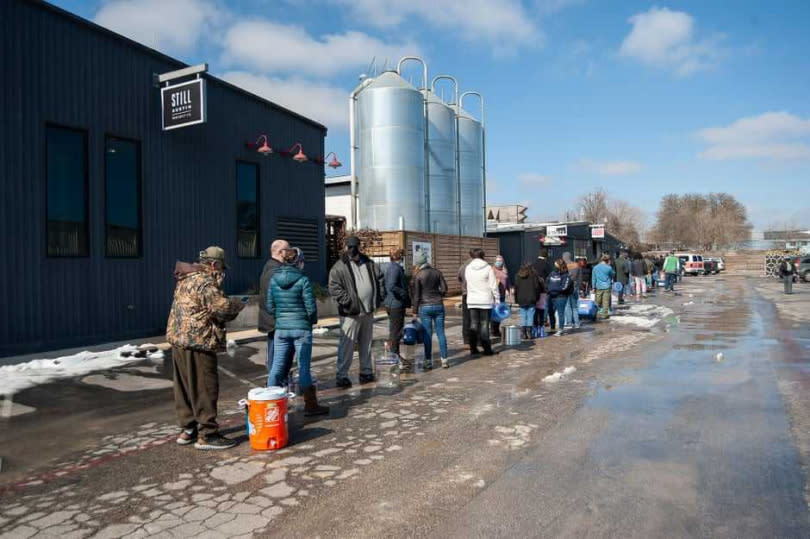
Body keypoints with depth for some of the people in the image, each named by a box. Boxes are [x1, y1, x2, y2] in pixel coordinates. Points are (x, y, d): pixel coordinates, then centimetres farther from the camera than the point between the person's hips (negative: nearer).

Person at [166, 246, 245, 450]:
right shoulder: (205, 281, -14)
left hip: (178, 338, 10)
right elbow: (219, 305, -27)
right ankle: (206, 435, 3)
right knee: (205, 388, -3)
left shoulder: (186, 279, 16)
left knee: (185, 386, 16)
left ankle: (188, 429, 28)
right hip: (198, 341, -10)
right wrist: (238, 305, -9)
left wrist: (227, 315, 12)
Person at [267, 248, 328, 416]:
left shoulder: (274, 279, 3)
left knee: (277, 366, 12)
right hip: (301, 328, -4)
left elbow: (270, 306, 6)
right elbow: (311, 307, -12)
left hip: (281, 328, 4)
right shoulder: (302, 280, -11)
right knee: (304, 367, 3)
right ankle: (310, 405, 12)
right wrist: (312, 321, 7)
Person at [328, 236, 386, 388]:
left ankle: (366, 372, 26)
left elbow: (380, 279, 19)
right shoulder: (339, 267, -7)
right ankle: (341, 375, 2)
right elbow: (334, 288, -14)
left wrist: (380, 297, 8)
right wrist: (348, 301, -20)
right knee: (347, 345, -6)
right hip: (351, 313, -6)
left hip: (368, 311, 6)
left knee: (366, 344, 15)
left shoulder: (369, 263, 11)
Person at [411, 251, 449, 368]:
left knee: (427, 335, 3)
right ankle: (444, 360, 11)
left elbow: (416, 295, -6)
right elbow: (444, 289, 2)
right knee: (440, 333, 8)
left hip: (425, 307, -3)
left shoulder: (417, 275, -7)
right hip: (438, 306, 3)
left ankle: (428, 362, 8)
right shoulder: (437, 272, 2)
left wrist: (415, 310, 1)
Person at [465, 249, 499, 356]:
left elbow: (467, 282, 9)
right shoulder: (488, 268, -7)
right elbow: (493, 286, -7)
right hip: (486, 301, -3)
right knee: (484, 325, 3)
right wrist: (497, 299, 2)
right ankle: (487, 349, 7)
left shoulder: (468, 268, 3)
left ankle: (473, 350, 7)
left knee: (473, 325, 7)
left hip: (472, 301, 3)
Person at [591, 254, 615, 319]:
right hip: (607, 287, -2)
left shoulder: (595, 267, 0)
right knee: (606, 301, 3)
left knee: (598, 302, 12)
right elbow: (613, 275, 12)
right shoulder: (609, 268, -8)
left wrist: (593, 287, 8)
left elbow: (593, 278, 2)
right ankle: (605, 314, 5)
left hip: (598, 287, 2)